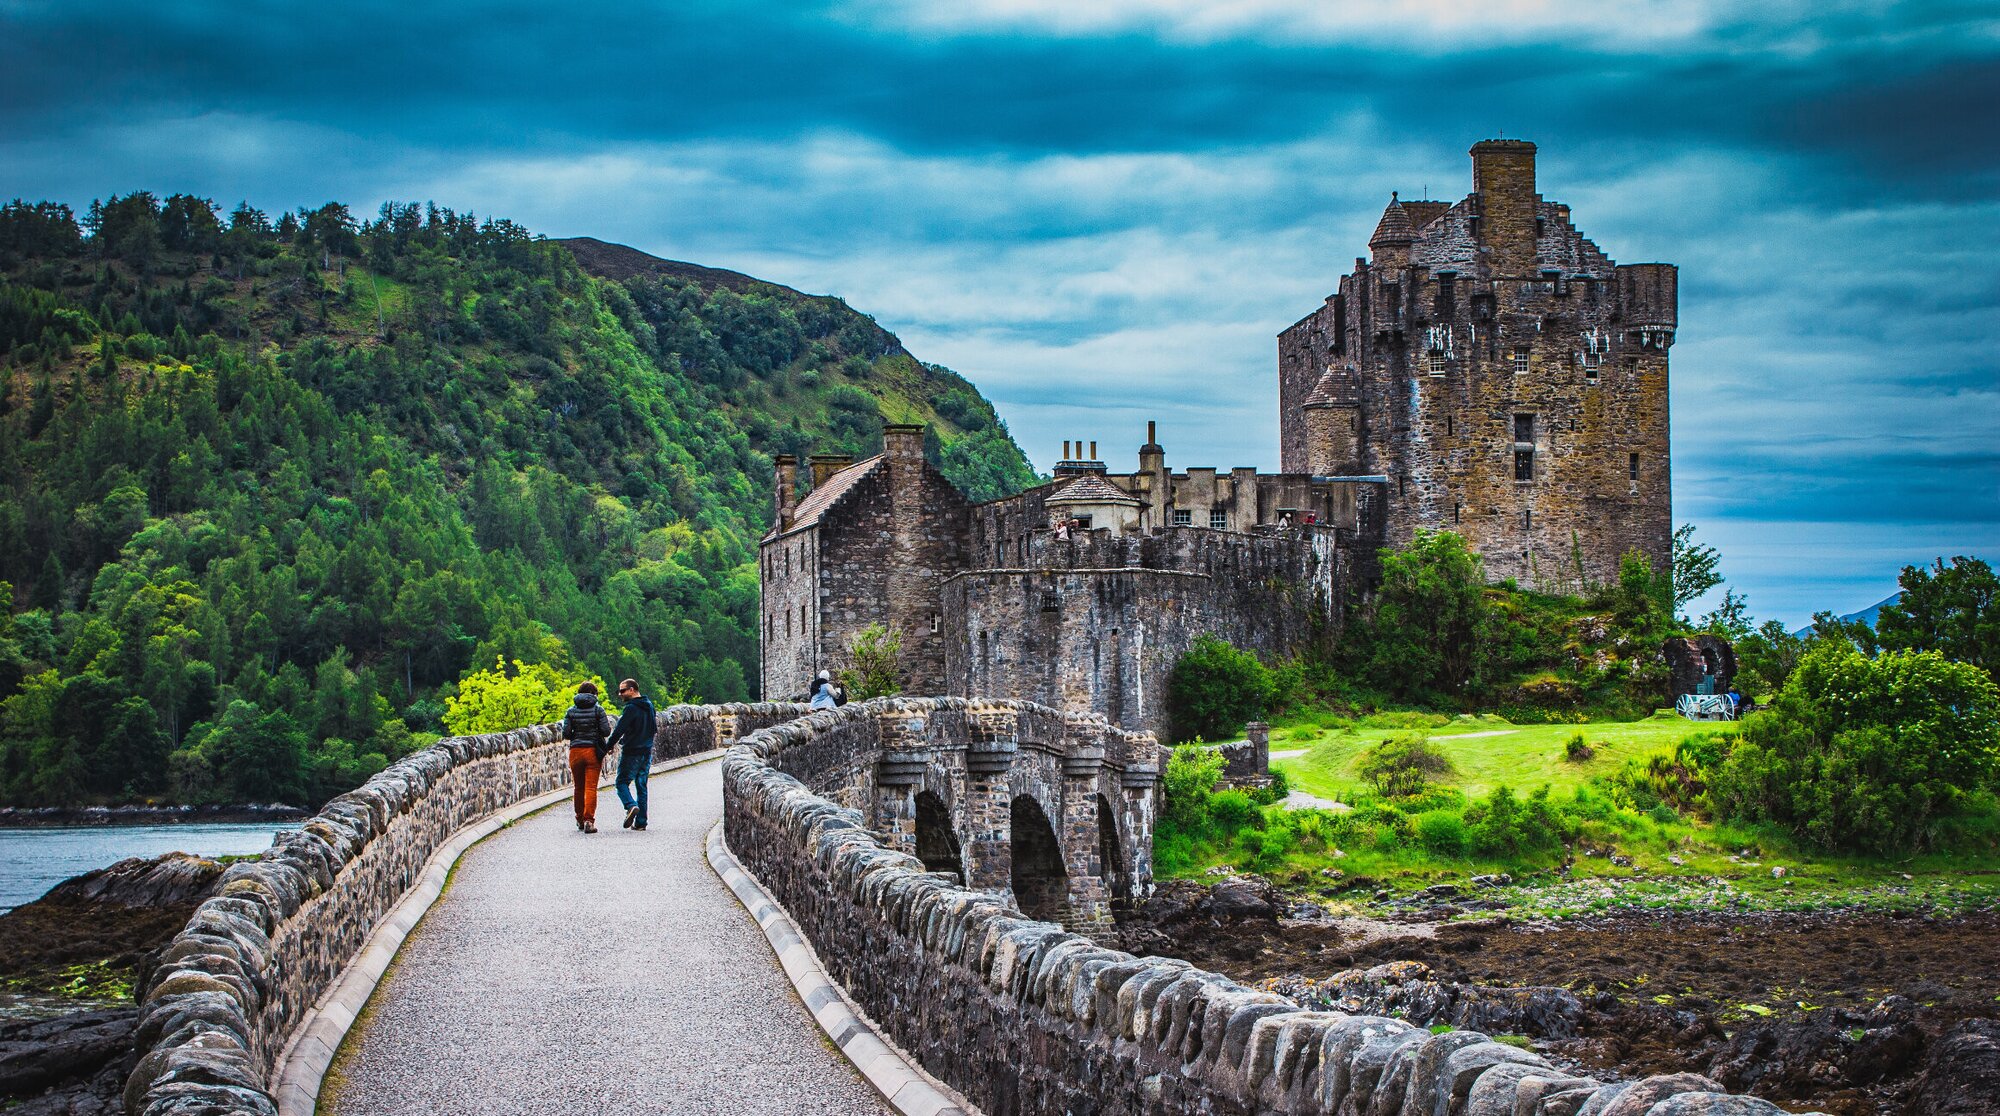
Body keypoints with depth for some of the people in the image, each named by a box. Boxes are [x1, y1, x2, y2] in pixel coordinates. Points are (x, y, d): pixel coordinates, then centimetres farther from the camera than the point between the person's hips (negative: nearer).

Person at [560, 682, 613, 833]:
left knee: (579, 787, 15)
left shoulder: (572, 711, 4)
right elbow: (606, 731, -8)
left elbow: (565, 734, -2)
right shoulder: (598, 709, -3)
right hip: (593, 751, -2)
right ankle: (589, 820, -15)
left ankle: (580, 819, 23)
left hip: (575, 751, 2)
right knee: (591, 787, -4)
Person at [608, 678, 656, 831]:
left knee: (622, 782, 2)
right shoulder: (649, 706, 11)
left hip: (631, 752, -7)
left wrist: (607, 747, -6)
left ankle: (631, 806, -23)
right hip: (647, 752, 7)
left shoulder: (631, 708, -14)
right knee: (641, 786, 10)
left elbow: (619, 730, -17)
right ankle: (641, 822, 8)